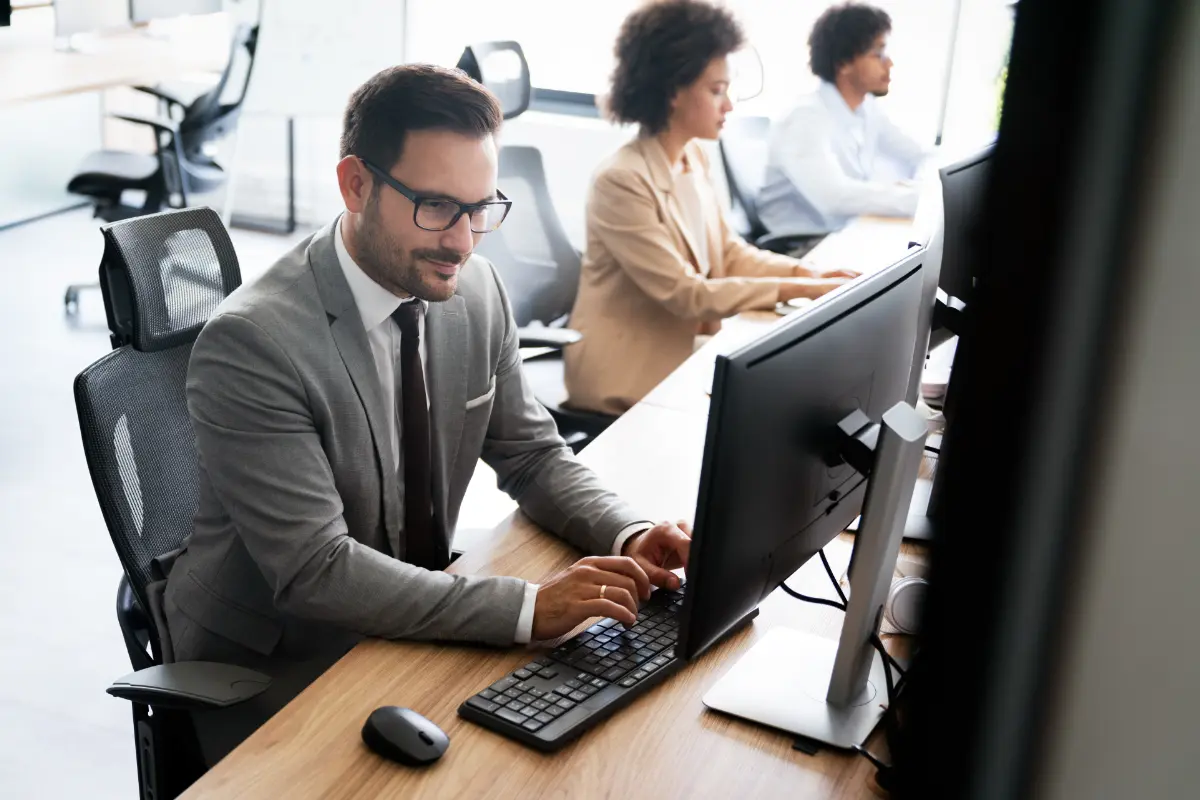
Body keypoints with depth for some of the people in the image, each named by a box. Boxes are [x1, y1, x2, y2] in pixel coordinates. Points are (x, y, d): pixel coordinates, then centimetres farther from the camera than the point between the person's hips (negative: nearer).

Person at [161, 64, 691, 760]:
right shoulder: (252, 342, -25)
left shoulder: (477, 290, -5)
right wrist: (528, 607, -34)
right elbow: (316, 570, -28)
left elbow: (533, 455, 6)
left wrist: (628, 537, -14)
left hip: (410, 619, 6)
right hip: (270, 669, -6)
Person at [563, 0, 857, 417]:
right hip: (628, 375, -8)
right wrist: (798, 289, -22)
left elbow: (729, 252, 9)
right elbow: (685, 294, -23)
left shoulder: (694, 157, 4)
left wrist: (807, 273, -7)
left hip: (683, 348, 8)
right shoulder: (622, 181, -23)